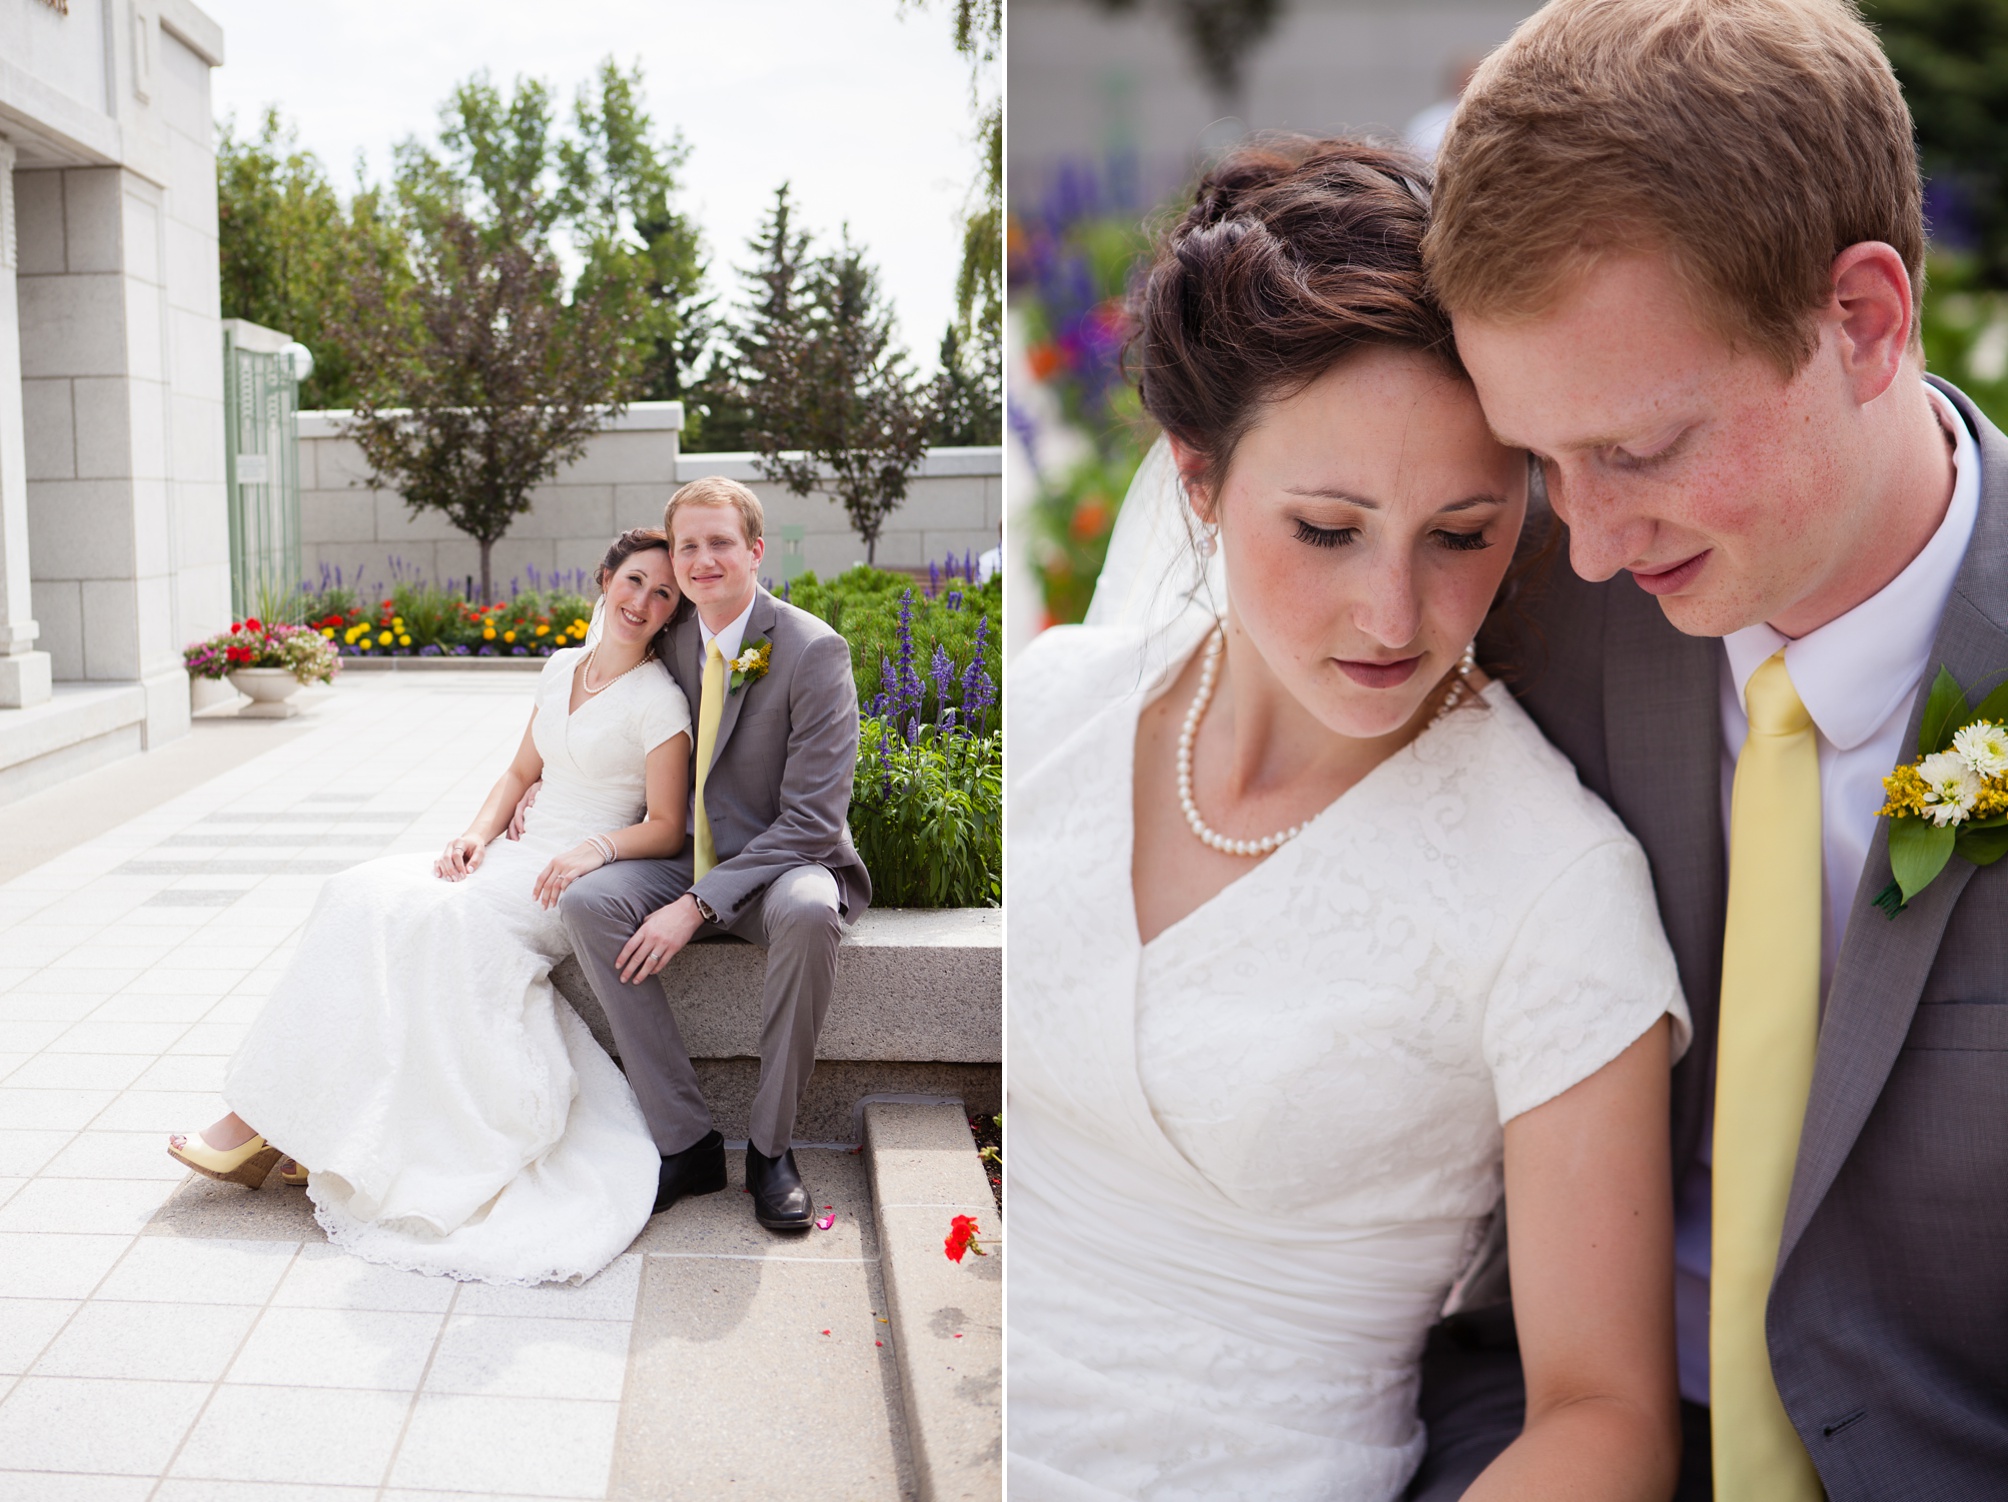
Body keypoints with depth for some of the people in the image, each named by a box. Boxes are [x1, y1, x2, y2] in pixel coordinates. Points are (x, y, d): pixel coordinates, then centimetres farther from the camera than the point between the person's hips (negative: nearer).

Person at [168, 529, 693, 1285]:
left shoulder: (658, 701, -7)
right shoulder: (561, 668, 13)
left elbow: (666, 827, -8)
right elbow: (520, 773, 17)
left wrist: (598, 848, -24)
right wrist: (479, 833, 0)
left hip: (577, 883, -7)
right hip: (515, 861, 7)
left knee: (428, 919, -25)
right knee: (364, 893, -15)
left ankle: (262, 1122, -16)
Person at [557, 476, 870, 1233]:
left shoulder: (813, 651, -15)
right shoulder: (672, 637, 4)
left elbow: (812, 819, -19)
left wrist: (698, 905, -24)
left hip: (785, 863, -5)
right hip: (690, 859, 5)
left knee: (808, 913, -39)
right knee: (585, 900, -24)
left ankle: (771, 1145, -18)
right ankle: (687, 1140, -17)